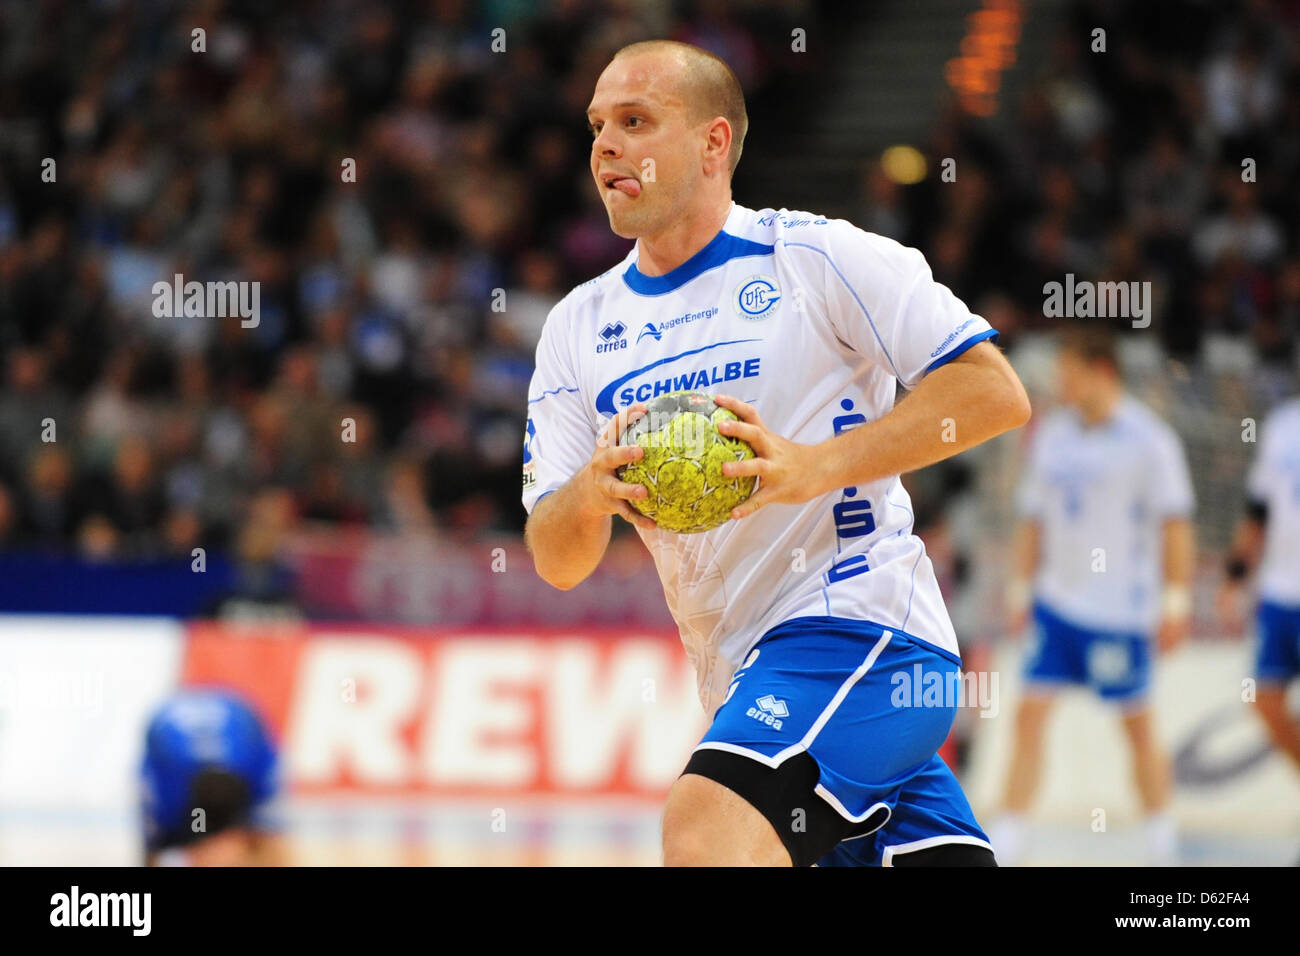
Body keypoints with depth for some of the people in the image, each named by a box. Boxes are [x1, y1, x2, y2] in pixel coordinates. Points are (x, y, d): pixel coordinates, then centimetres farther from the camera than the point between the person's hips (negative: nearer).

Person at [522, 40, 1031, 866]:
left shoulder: (817, 257, -4)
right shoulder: (579, 327, 13)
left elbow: (996, 393, -10)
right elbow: (556, 562, 8)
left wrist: (815, 467, -19)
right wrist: (590, 493, -16)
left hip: (859, 620, -7)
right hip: (746, 672, 7)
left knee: (706, 831, -29)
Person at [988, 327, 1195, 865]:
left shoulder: (1148, 439, -7)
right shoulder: (1053, 433, 9)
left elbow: (1175, 523, -7)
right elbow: (1033, 518, 15)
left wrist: (1176, 600, -11)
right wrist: (1020, 590, 12)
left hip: (1120, 610, -5)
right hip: (1057, 601, 5)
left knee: (1137, 727, 4)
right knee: (1030, 715, -4)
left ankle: (1162, 848, 18)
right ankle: (1004, 846, -4)